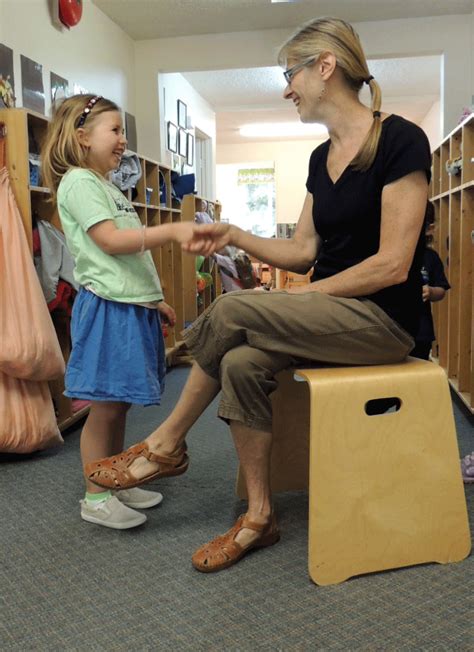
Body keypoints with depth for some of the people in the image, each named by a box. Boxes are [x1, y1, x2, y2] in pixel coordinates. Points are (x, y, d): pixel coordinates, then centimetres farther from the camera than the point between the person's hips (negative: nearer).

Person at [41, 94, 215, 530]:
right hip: (109, 308, -9)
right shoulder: (78, 182, -7)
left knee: (119, 404, 13)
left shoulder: (107, 186, 22)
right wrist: (173, 230, -26)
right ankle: (96, 498, 10)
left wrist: (154, 298, 22)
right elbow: (111, 241, -20)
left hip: (134, 306, 9)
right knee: (105, 407, -2)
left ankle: (117, 484, 24)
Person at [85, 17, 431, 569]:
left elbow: (393, 265, -18)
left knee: (232, 310, -22)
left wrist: (304, 297, -16)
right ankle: (259, 517, -5)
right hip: (332, 313, 7)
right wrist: (236, 236, -1)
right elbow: (303, 252, 12)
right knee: (242, 363, -18)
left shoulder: (400, 141, -11)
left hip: (382, 318, -7)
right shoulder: (321, 157, 13)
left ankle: (166, 445, -1)